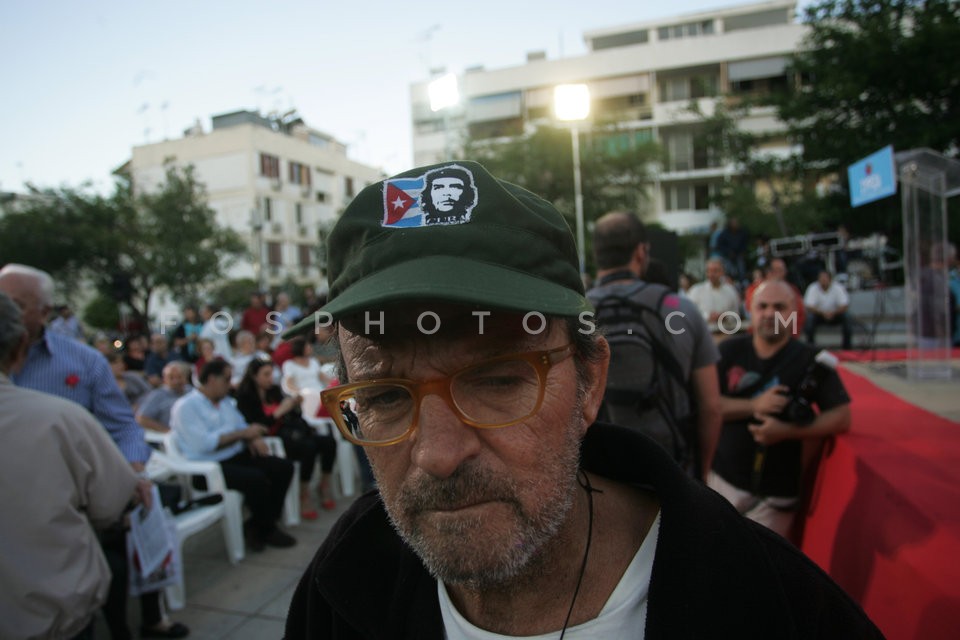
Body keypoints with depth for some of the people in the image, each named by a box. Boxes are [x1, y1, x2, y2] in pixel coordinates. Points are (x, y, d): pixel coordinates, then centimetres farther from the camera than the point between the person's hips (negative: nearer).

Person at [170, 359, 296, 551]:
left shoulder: (226, 401, 17)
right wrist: (243, 434, -16)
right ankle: (267, 530, -5)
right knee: (256, 479, -30)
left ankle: (258, 525, 1)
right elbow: (203, 443, -21)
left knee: (284, 468, -8)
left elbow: (243, 426, 20)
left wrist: (254, 438, -5)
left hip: (238, 456, 8)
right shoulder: (185, 407, -9)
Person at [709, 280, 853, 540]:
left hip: (777, 491, -1)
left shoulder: (809, 360, -3)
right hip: (723, 479, 2)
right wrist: (753, 406, -19)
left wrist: (786, 431, -19)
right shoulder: (730, 351, 1)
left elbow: (841, 418, -6)